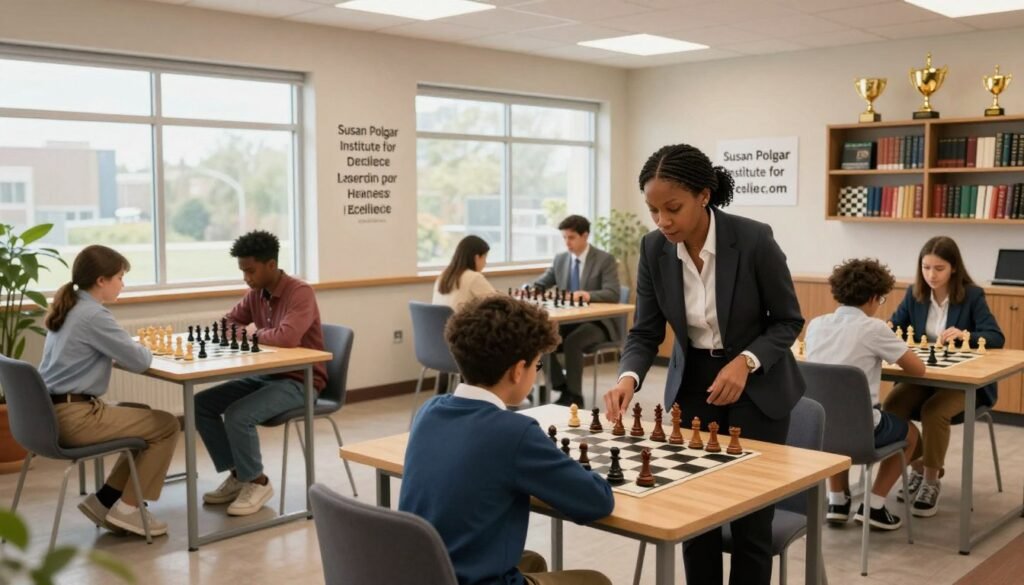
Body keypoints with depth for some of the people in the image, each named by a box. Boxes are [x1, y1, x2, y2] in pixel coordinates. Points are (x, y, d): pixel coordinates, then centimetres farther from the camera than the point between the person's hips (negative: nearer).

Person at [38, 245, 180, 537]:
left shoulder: (67, 308, 13)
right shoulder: (93, 315, -16)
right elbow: (139, 361, -13)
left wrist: (131, 348, 8)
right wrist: (141, 347, 8)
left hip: (54, 412, 10)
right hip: (75, 416, -10)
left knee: (147, 419, 21)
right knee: (167, 425, 0)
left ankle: (104, 500, 18)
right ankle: (127, 508, 4)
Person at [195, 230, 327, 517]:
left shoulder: (300, 293, -20)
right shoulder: (255, 294, 5)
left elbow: (287, 337, -36)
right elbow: (228, 323, 18)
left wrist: (255, 333, -17)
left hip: (299, 381, -9)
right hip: (265, 375, 9)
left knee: (237, 414, -27)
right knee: (201, 404, -2)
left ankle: (256, 482, -4)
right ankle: (237, 474, 9)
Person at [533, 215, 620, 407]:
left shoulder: (605, 260, -7)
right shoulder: (560, 259, 9)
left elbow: (613, 294, -19)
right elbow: (539, 285, 11)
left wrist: (589, 295, -40)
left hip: (596, 322, -5)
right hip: (568, 321, 5)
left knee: (572, 341, -33)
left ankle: (574, 395, -17)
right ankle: (561, 386, -6)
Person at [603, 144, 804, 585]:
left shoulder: (754, 239, -22)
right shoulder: (654, 249, -11)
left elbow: (788, 320, -10)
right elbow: (645, 332, -7)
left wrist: (746, 362, -26)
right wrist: (628, 378, -26)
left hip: (757, 387, -3)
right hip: (692, 385, 3)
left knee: (751, 522, 2)